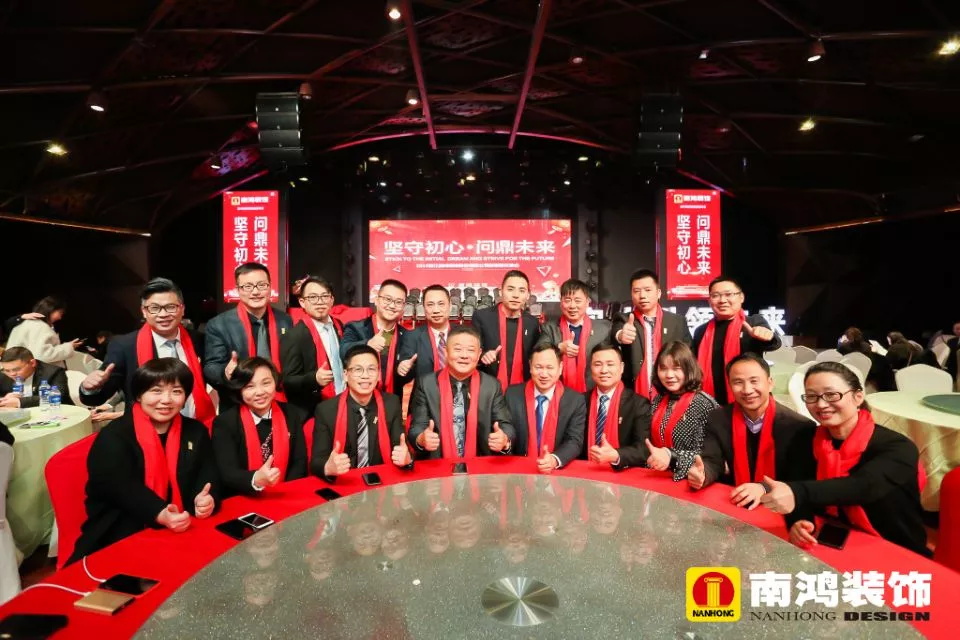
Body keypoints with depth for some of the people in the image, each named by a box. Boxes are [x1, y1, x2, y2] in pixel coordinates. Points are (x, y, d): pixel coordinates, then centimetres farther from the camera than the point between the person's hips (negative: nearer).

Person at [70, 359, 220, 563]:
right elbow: (123, 488, -19)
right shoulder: (114, 436, -7)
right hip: (120, 538, -4)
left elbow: (208, 476, 1)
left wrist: (206, 499, -24)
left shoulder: (196, 432, 8)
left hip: (180, 529, 4)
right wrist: (160, 515, -37)